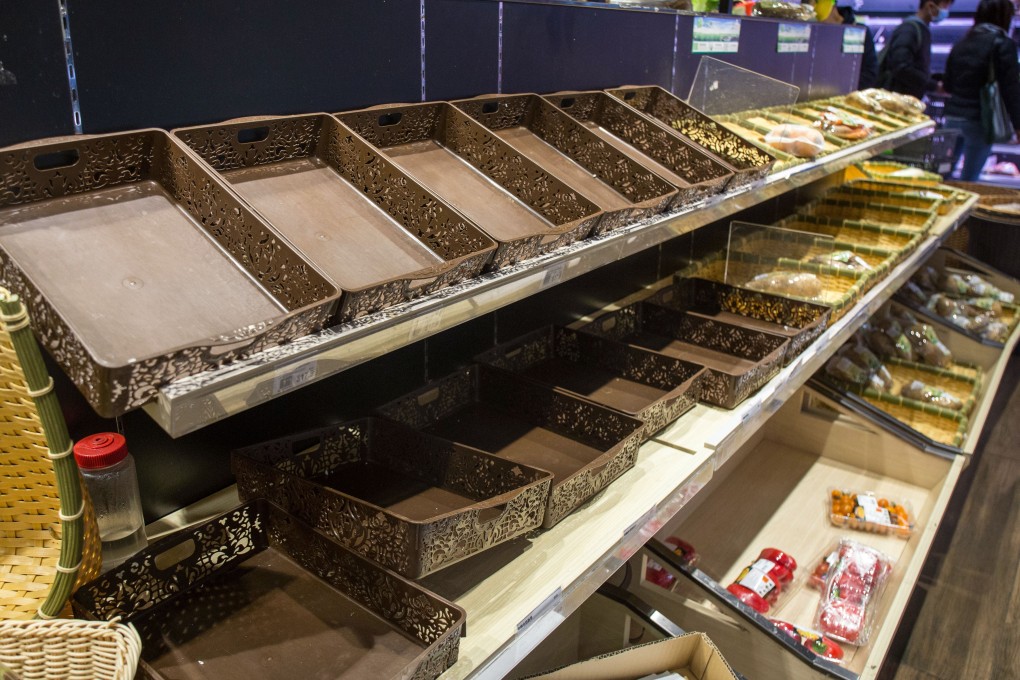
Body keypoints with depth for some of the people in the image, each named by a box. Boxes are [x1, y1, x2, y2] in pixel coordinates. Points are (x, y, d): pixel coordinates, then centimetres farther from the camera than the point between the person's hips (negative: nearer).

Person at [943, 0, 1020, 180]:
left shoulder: (961, 43, 11)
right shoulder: (1003, 43, -8)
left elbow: (947, 85, 16)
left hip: (952, 116, 6)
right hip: (978, 120, -6)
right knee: (968, 180, 1)